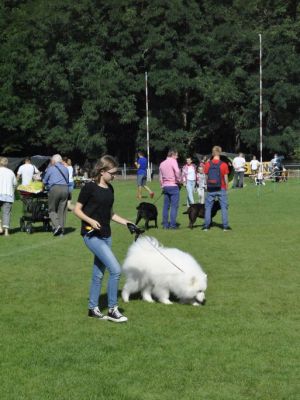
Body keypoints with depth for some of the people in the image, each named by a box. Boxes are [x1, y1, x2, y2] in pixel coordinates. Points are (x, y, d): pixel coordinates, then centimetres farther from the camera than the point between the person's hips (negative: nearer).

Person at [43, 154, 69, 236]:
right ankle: (61, 231, 7)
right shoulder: (65, 169, 17)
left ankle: (56, 225, -16)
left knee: (52, 210, 5)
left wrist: (48, 186, 32)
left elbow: (45, 181, 13)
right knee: (62, 210, 7)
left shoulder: (50, 169, 6)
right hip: (65, 189, 4)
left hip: (54, 189, -4)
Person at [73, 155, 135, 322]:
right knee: (116, 270, -15)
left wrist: (126, 222, 10)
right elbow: (77, 209, -8)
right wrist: (90, 220, -22)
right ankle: (112, 310, -5)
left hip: (106, 235, 8)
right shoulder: (90, 187, -12)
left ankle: (93, 308, 26)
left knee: (99, 273, 14)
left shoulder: (110, 189, 10)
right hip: (92, 235, -8)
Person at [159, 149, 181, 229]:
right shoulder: (173, 161, -7)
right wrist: (179, 181, -8)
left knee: (166, 206, 10)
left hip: (165, 186, 7)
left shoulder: (162, 163, 15)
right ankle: (172, 224, -8)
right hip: (173, 186, -7)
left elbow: (160, 177, 18)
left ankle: (165, 224, 10)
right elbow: (177, 172, -22)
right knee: (174, 206, -5)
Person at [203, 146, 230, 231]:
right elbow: (225, 178, -3)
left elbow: (206, 177, 2)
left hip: (210, 189, 2)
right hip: (221, 189, -1)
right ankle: (225, 226, 4)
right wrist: (226, 187, 11)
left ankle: (206, 226, 7)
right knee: (224, 207, 6)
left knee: (208, 207, 9)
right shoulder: (223, 165, -7)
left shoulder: (207, 164, -2)